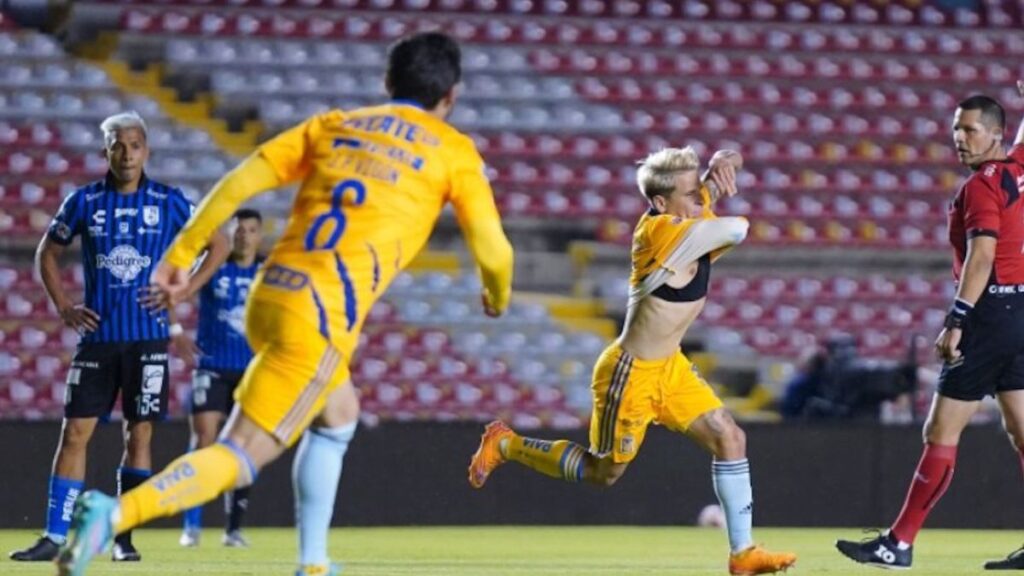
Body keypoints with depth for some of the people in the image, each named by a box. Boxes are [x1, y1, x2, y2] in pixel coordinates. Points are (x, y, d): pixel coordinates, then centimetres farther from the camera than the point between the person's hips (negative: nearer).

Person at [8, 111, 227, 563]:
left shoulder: (169, 203, 0)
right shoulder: (84, 202, 2)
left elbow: (217, 246, 9)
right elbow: (48, 254, 15)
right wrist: (63, 306, 3)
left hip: (149, 336, -1)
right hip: (98, 336, 1)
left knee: (139, 434, 0)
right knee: (74, 433, -3)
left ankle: (124, 537, 7)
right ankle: (55, 536, -1)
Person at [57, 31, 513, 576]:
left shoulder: (333, 125, 19)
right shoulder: (453, 151, 8)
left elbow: (240, 180, 9)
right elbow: (491, 250, 7)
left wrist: (181, 252, 10)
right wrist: (498, 292, 29)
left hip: (269, 294, 6)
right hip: (323, 316, -6)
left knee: (337, 415, 31)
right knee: (238, 459, -10)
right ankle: (115, 514, -32)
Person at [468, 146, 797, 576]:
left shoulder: (692, 214, -6)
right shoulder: (662, 232, -29)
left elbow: (728, 165, 6)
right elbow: (737, 229, -32)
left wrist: (724, 162, -18)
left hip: (669, 367, 8)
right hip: (631, 374, -8)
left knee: (729, 438, -2)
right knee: (604, 472, 9)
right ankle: (505, 445, 26)